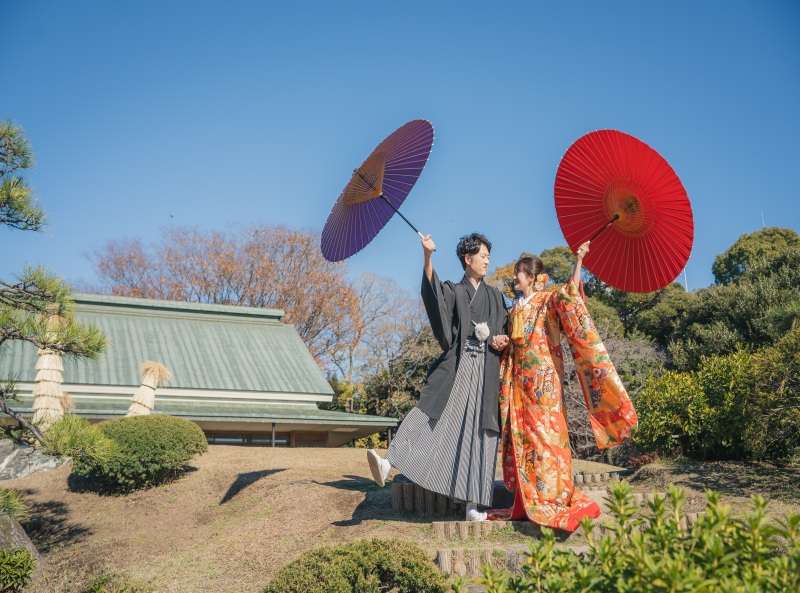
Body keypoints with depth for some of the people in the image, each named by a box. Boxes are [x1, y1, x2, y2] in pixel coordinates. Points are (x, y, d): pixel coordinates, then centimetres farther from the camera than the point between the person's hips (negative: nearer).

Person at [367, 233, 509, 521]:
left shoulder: (495, 296, 20)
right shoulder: (453, 291, 9)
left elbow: (505, 332, 22)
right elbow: (432, 290, -13)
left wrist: (501, 342, -2)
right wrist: (427, 256, -28)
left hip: (486, 371, 2)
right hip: (455, 367, -2)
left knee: (479, 433, -1)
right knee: (431, 417, -19)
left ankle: (472, 504, 2)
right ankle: (389, 462, -30)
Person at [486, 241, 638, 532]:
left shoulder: (550, 300, 0)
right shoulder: (515, 309, 20)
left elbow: (571, 295, -21)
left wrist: (578, 262, -30)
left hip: (543, 377, -7)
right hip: (519, 379, 7)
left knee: (545, 432, -8)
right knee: (522, 435, 5)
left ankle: (553, 499, 0)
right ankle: (527, 502, 11)